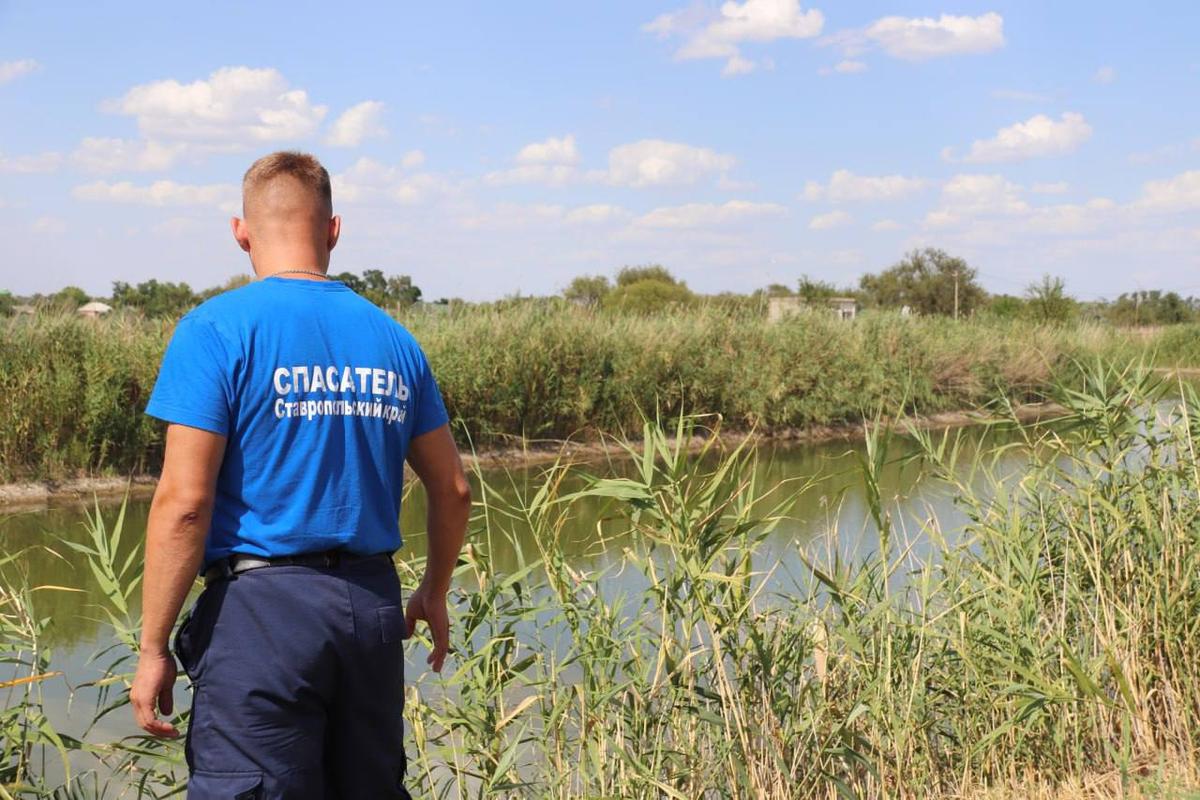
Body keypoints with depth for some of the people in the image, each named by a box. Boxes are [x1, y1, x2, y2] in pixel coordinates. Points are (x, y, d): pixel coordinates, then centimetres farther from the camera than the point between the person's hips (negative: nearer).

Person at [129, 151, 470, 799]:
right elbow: (452, 490, 15)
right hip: (374, 610, 6)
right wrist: (434, 592, 31)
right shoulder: (393, 339, 9)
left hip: (264, 607, -5)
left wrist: (153, 648, -7)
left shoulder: (217, 330, -7)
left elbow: (184, 502, -13)